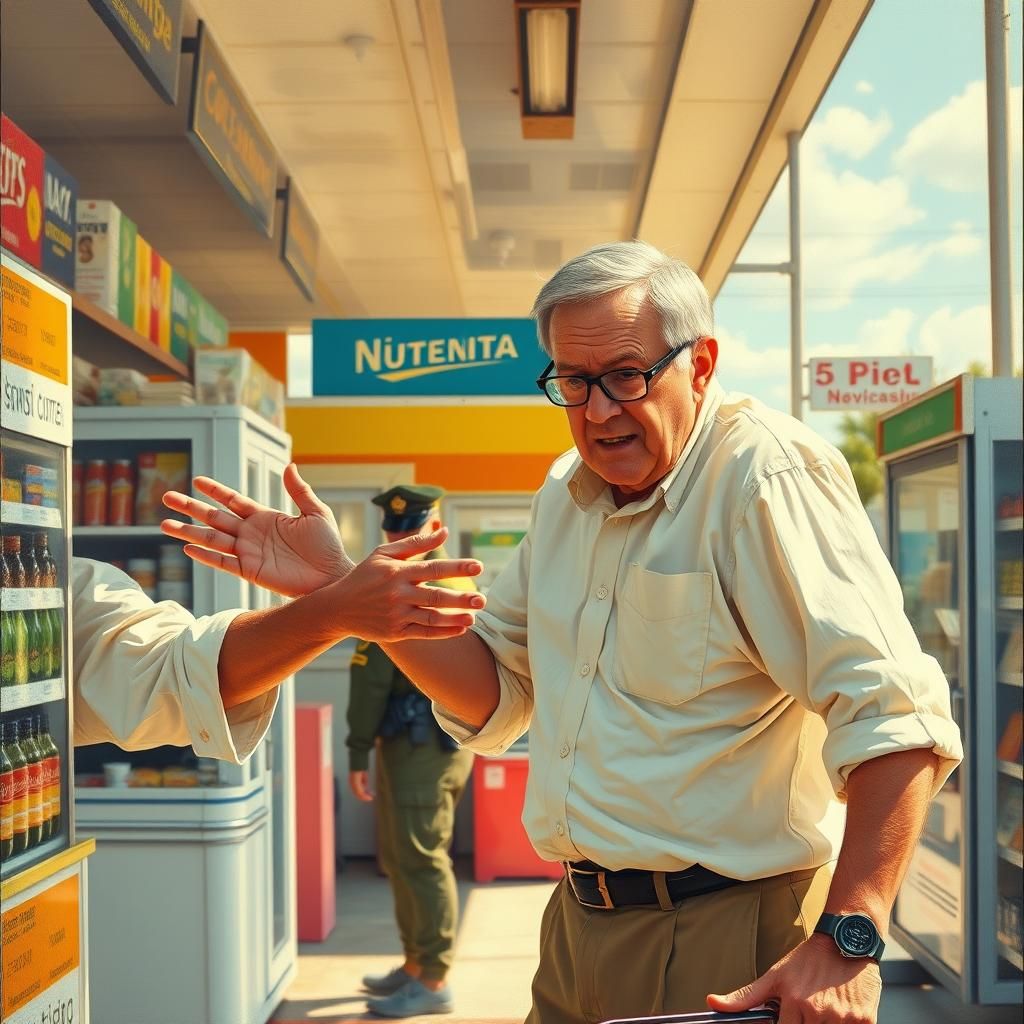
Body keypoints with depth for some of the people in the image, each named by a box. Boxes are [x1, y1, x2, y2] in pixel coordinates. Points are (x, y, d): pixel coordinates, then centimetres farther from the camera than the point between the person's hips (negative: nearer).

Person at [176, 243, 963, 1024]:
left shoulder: (766, 474, -16)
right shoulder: (567, 492, 8)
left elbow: (894, 712, -23)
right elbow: (495, 694, 12)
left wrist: (847, 940, -29)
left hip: (728, 944, -7)